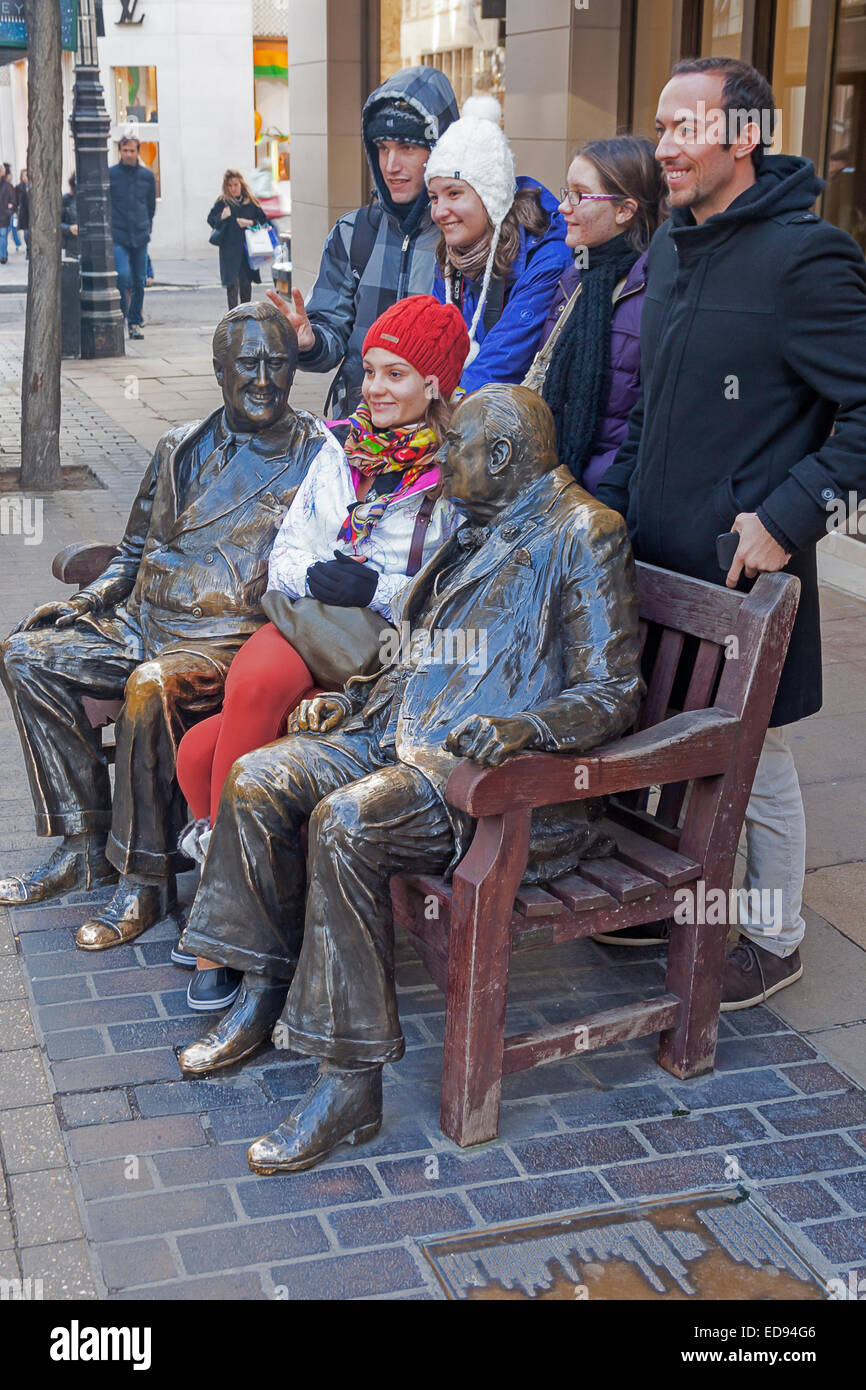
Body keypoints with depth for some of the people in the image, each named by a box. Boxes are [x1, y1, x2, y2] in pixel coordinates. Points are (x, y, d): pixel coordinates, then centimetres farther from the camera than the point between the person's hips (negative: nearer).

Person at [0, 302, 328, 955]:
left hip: (235, 634, -6)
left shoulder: (318, 455, -1)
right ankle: (86, 845, -2)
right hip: (145, 623, 7)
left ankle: (144, 878, -18)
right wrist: (87, 600, 5)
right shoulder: (183, 447, 15)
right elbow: (136, 550, 22)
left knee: (153, 685, -35)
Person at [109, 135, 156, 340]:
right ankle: (120, 316, -1)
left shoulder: (147, 175, 8)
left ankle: (135, 322, 14)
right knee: (122, 275, -18)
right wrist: (108, 227, 4)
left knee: (139, 281, 4)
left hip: (140, 236, 3)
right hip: (118, 236, -3)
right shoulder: (110, 174, -1)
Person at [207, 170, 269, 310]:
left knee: (246, 283, 11)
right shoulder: (222, 202, -2)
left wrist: (250, 223, -9)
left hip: (248, 249, 3)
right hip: (229, 250, -3)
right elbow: (210, 219, -2)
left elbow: (263, 219, 9)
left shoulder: (251, 202, 5)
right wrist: (222, 217, -22)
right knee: (232, 283, -8)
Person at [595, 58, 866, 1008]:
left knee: (755, 762, 7)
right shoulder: (670, 248, 10)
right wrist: (611, 495, 13)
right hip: (655, 556, 8)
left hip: (743, 569, -7)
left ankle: (773, 938, 25)